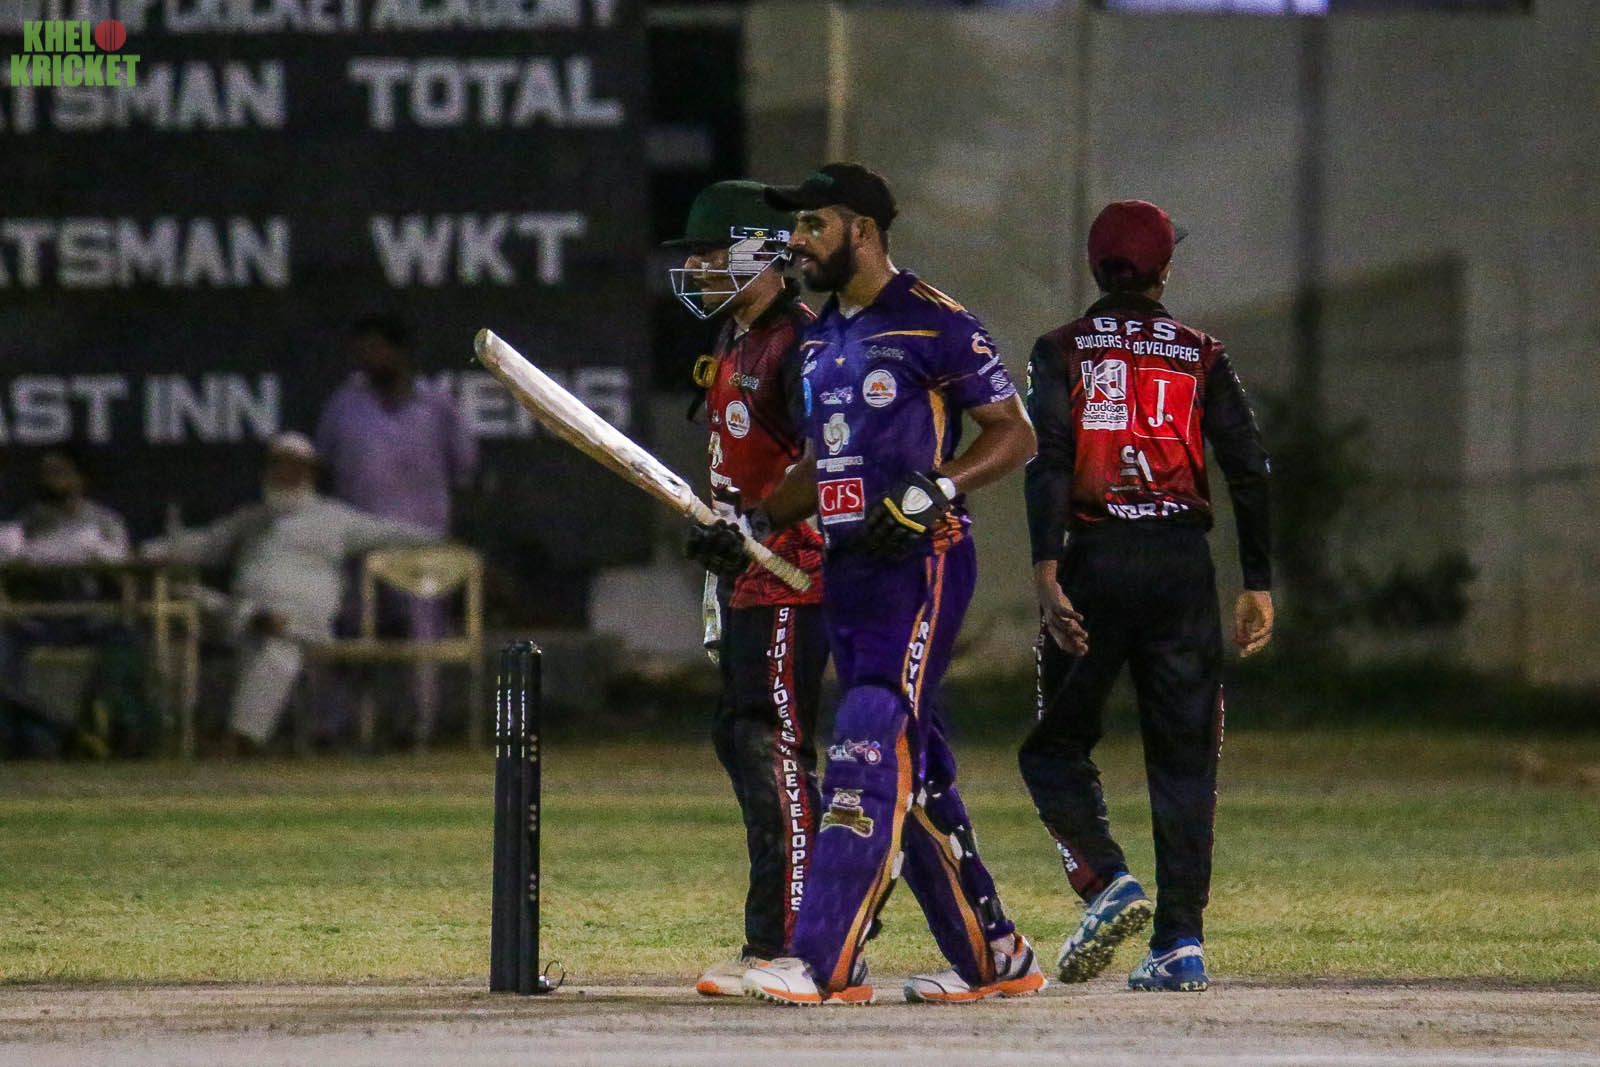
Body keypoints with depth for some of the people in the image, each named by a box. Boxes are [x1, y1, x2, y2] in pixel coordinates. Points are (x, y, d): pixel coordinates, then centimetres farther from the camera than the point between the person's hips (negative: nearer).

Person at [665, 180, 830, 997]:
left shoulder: (798, 341, -13)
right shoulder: (735, 344, 19)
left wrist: (756, 526, -29)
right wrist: (718, 562, 25)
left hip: (790, 574, -11)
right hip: (747, 572, 11)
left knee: (772, 747, -13)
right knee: (740, 738, 14)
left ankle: (781, 945, -15)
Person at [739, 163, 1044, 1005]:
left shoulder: (932, 323, -8)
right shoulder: (820, 340, 17)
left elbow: (1014, 435, -8)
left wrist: (929, 492, -21)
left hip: (923, 564, -9)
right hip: (846, 563, 9)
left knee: (872, 748, -16)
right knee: (911, 769, 9)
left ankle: (829, 961, -23)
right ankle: (991, 955, 18)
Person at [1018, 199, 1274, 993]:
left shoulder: (1061, 352, 4)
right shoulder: (1201, 356, 8)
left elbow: (1047, 460, -9)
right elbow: (1248, 470, 4)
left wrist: (1047, 571, -14)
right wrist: (1257, 585, 7)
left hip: (1096, 560, -2)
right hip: (1184, 562, 2)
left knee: (1055, 743, 9)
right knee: (1184, 753, 5)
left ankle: (1106, 881, -15)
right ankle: (1180, 942, -1)